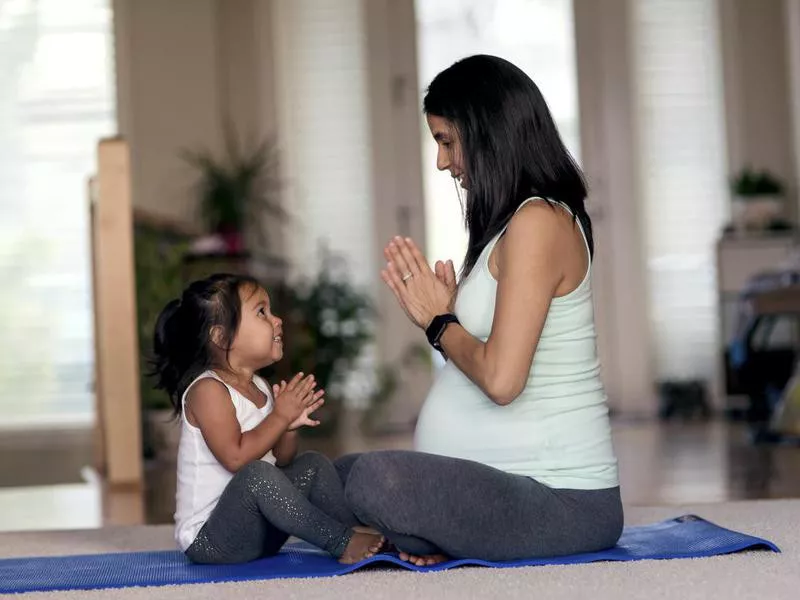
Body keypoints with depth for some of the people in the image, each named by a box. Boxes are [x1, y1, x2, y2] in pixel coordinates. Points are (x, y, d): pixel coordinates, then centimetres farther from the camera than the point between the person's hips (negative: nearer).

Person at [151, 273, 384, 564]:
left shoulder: (260, 388, 11)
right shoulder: (207, 390, -16)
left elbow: (280, 461, 15)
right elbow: (236, 458, -28)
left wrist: (290, 427, -5)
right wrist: (280, 416, -19)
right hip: (208, 538, -9)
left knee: (315, 465, 3)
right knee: (256, 475, -34)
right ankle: (344, 544, -28)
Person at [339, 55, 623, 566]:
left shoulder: (537, 222, -17)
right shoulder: (517, 222, 15)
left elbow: (501, 379, -24)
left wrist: (440, 324, -7)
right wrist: (442, 313, 4)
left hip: (565, 503, -10)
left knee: (377, 480, -31)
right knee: (342, 472, 17)